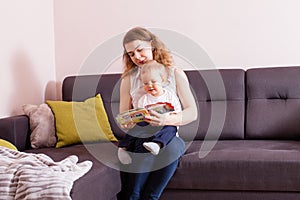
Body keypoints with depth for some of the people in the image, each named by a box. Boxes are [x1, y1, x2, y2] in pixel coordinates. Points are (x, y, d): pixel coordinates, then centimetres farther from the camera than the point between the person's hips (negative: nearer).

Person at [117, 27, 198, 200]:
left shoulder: (176, 74, 6)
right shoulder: (129, 79, 10)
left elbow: (192, 113, 0)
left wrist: (168, 120, -20)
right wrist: (127, 123, -13)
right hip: (139, 139, 0)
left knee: (168, 155, -34)